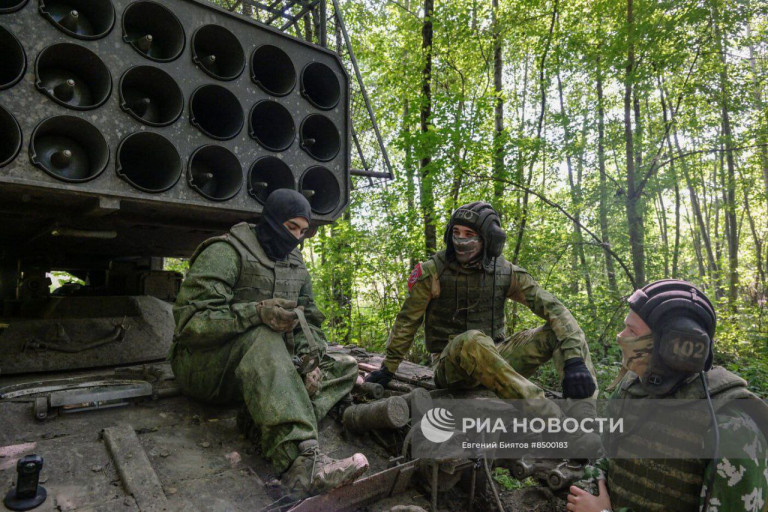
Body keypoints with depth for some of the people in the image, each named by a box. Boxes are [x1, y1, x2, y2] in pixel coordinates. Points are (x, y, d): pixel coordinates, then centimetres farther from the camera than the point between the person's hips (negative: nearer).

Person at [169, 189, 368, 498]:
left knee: (345, 367, -7)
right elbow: (191, 321, -22)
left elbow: (310, 321, 10)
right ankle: (300, 461, -50)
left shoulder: (295, 264, 10)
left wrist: (310, 360, -11)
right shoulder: (225, 253, -12)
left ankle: (274, 430, -32)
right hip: (204, 366, -7)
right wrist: (258, 312, -36)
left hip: (262, 366, 7)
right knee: (263, 339, -39)